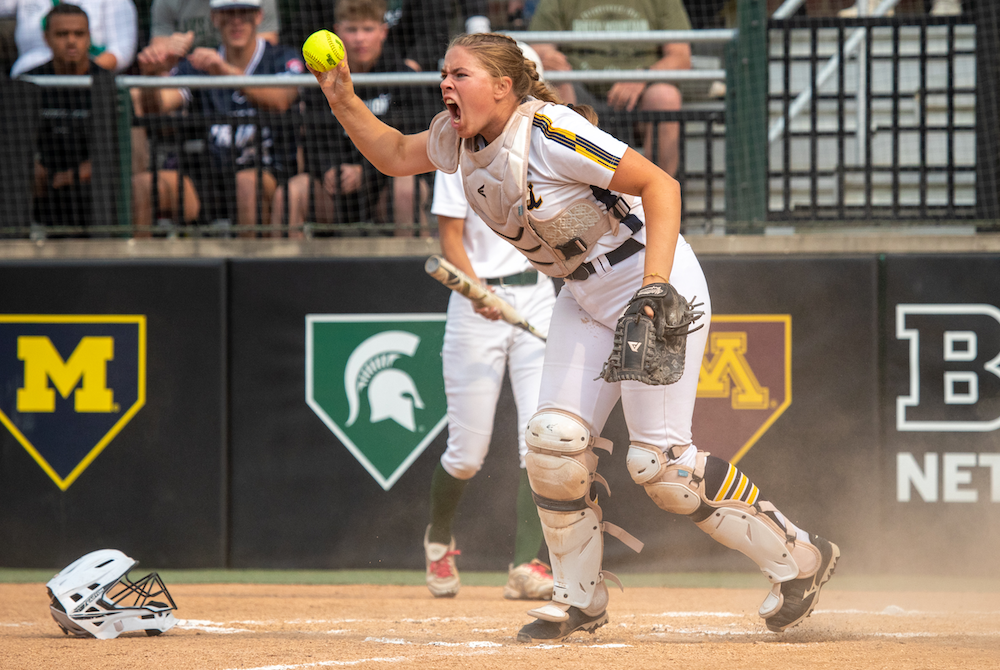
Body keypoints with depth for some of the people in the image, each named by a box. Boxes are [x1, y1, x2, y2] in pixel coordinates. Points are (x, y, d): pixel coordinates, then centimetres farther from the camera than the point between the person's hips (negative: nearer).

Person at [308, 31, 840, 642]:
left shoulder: (550, 134, -26)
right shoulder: (458, 141, 0)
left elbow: (661, 185, -25)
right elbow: (394, 155, 19)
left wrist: (654, 289, -32)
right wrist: (343, 100, 2)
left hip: (658, 278, -8)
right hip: (586, 300, 8)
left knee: (658, 461, -13)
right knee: (554, 440, -4)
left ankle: (797, 559, 2)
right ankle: (580, 599, 12)